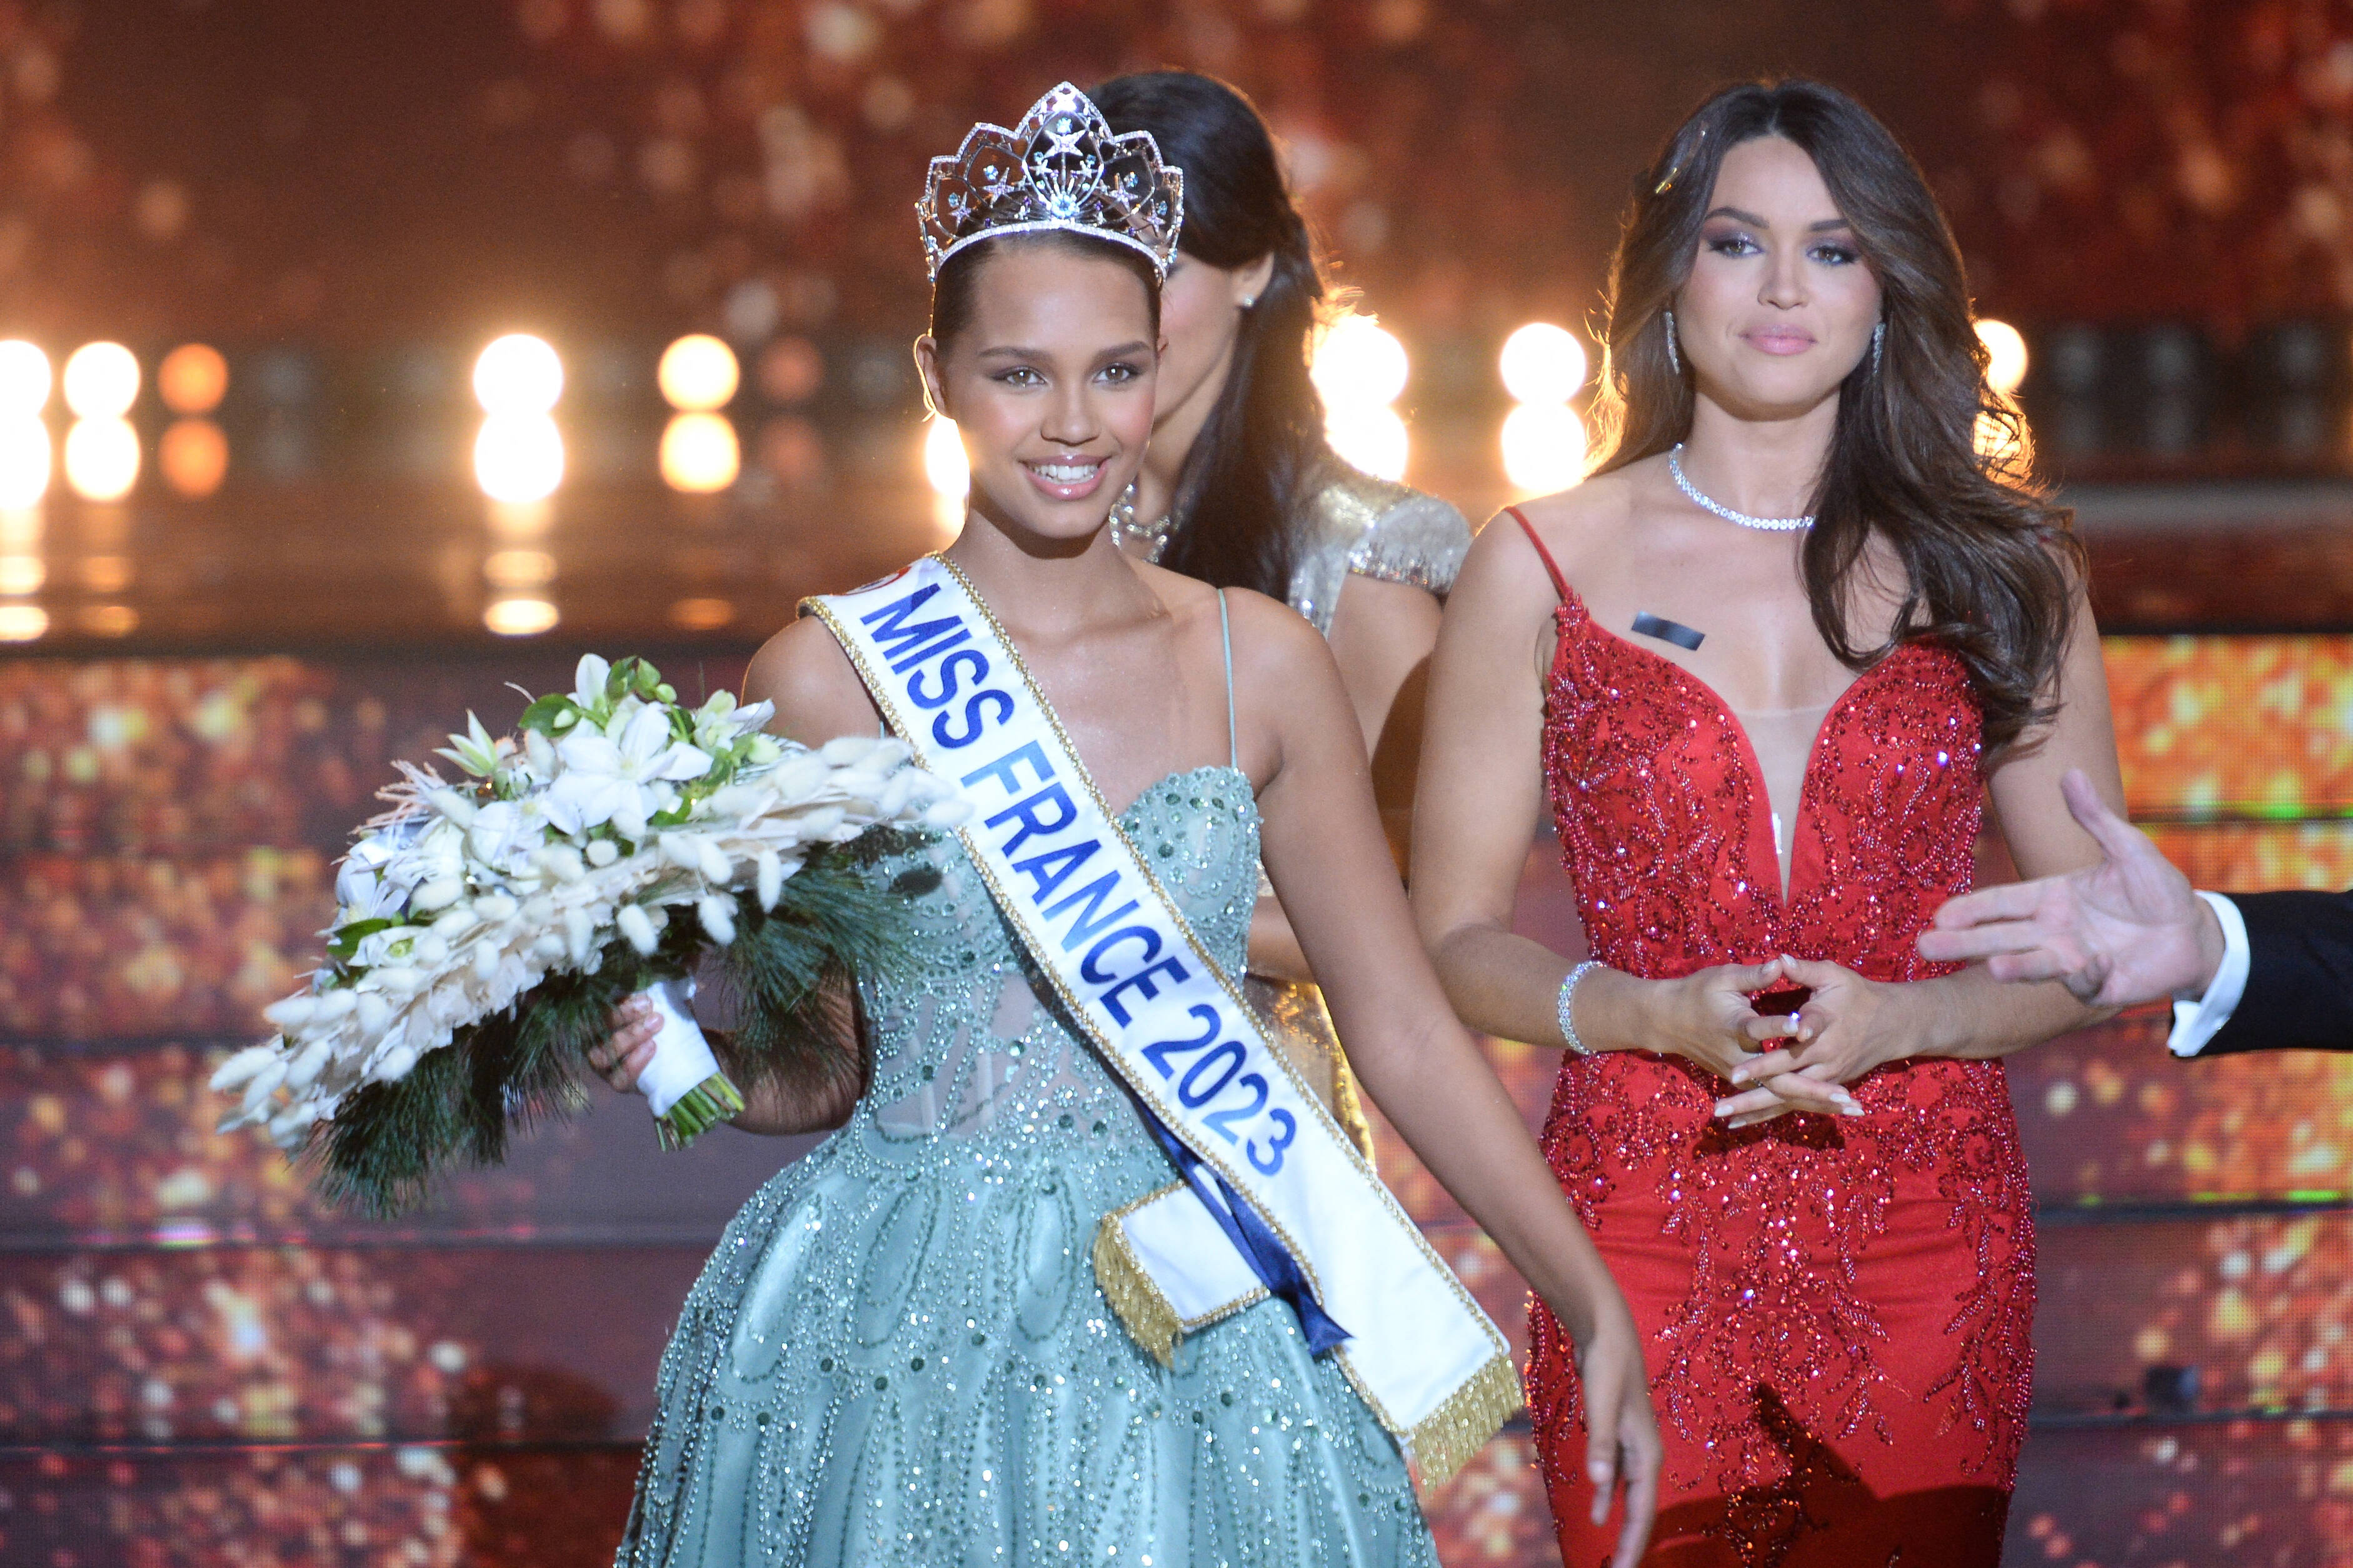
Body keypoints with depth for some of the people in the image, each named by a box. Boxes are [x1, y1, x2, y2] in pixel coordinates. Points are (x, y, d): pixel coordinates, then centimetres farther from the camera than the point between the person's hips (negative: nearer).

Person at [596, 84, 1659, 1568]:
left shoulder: (1259, 664, 2)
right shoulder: (830, 678, -4)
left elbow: (1405, 1029, 7)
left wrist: (1599, 1312, 5)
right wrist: (667, 1048, -18)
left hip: (1203, 1338, 2)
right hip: (901, 1342, -2)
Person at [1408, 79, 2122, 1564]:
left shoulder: (2002, 566, 6)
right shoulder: (1540, 570, 4)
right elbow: (1455, 939, 4)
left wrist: (1899, 1020, -12)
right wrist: (1660, 1016, -14)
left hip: (1926, 1248, 1)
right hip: (1646, 1228, -1)